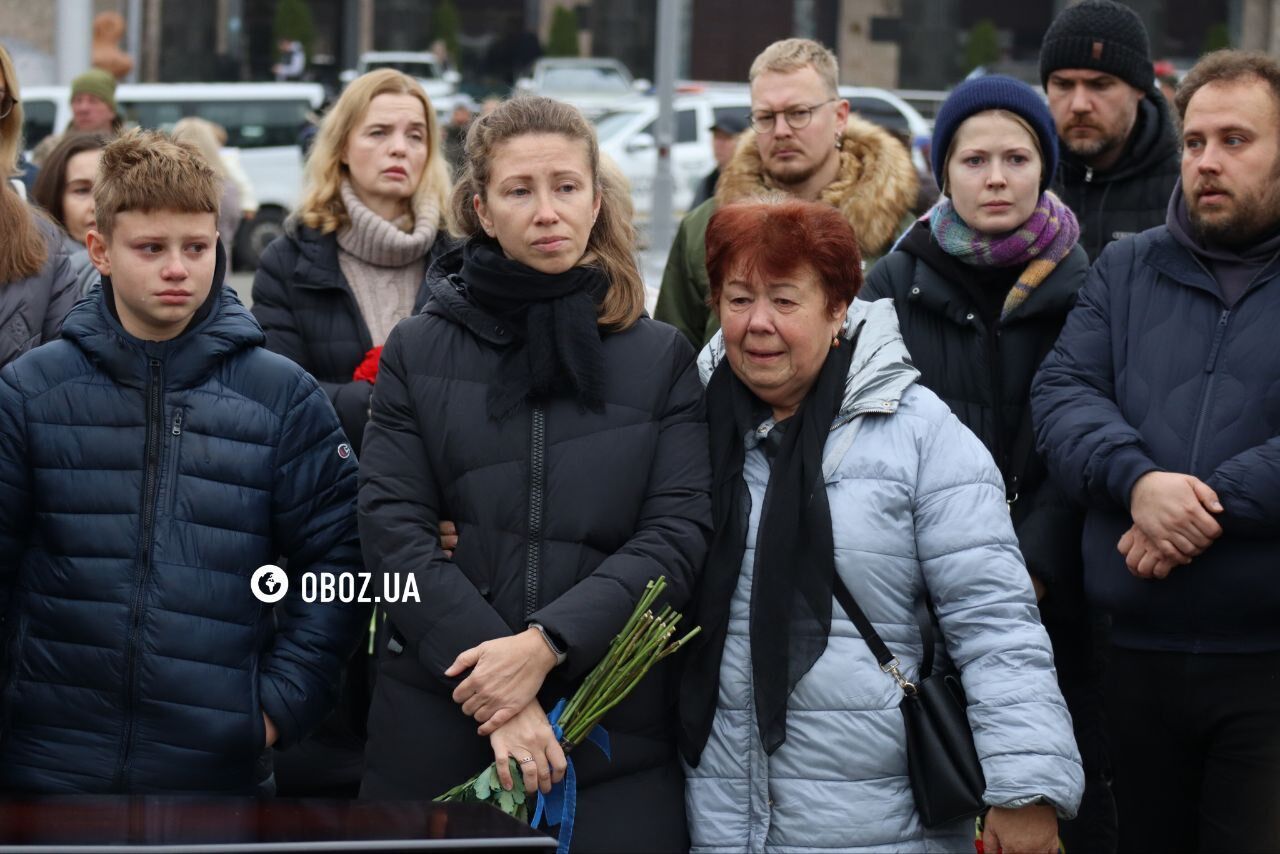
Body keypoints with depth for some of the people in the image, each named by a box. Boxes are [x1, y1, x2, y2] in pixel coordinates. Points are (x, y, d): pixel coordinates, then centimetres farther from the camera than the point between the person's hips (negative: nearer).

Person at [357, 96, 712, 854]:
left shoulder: (663, 358, 7)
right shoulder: (419, 351, 7)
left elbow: (677, 537, -2)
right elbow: (394, 529, -2)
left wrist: (546, 644, -15)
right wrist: (493, 678, -14)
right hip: (437, 732, 0)